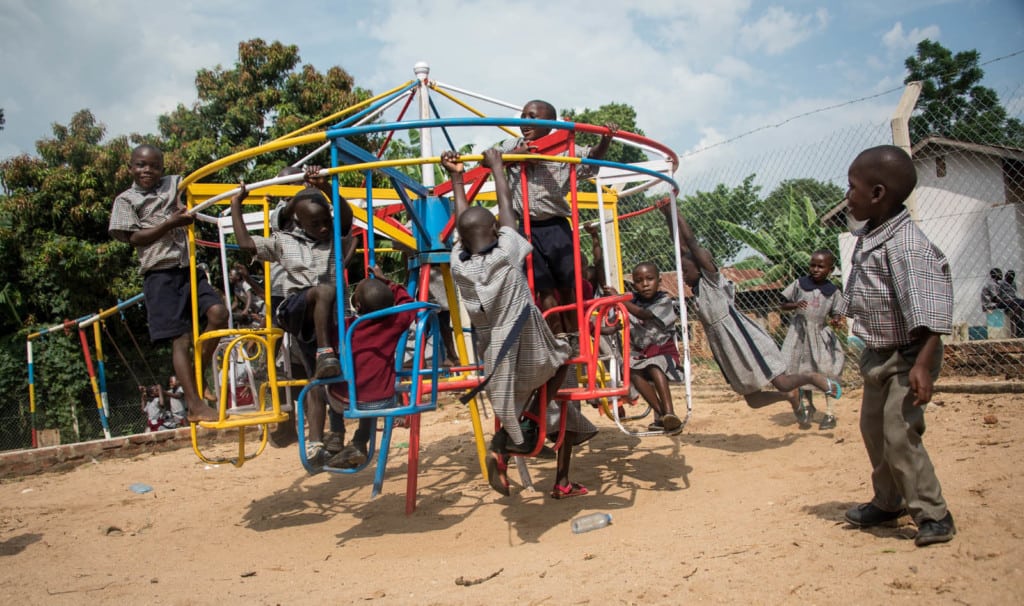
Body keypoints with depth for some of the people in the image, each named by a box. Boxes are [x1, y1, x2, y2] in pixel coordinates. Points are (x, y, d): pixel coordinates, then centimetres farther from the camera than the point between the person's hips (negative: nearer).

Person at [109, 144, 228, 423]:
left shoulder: (173, 184, 19)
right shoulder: (126, 199, 8)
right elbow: (134, 238, -3)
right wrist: (170, 223, -13)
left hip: (189, 269, 4)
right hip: (160, 274, -4)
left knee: (218, 313, -17)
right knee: (181, 339, -9)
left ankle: (198, 375, 3)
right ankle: (195, 405, -7)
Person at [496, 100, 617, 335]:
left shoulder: (563, 149, 0)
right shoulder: (511, 146, 7)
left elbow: (593, 156, -4)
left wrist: (605, 140, -24)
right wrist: (515, 155, -18)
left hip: (556, 227, -1)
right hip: (527, 228, 1)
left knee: (568, 287, 4)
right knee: (545, 289, 6)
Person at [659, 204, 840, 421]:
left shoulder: (711, 276, -6)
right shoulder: (696, 286, 12)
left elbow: (692, 241, -15)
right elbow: (682, 247, 10)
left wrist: (673, 211, -15)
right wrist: (667, 215, 8)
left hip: (743, 338, -8)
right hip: (725, 347, 8)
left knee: (781, 383, -6)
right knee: (753, 400, 10)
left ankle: (814, 378, 21)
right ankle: (791, 396, 33)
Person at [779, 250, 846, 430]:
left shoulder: (833, 291, 0)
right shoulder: (799, 283, -2)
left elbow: (835, 313, 6)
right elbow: (782, 305, 0)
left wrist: (837, 319, -17)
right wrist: (795, 305, -20)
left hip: (821, 333, 0)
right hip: (800, 332, 1)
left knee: (827, 373, -4)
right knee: (803, 372, 11)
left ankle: (830, 413, 8)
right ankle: (808, 406, 31)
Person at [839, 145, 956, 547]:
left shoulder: (906, 244, -26)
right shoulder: (869, 237, 4)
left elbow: (928, 309, -31)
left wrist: (923, 364, -36)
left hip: (906, 357, -10)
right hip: (879, 355, 10)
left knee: (900, 433, -12)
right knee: (873, 428, 18)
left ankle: (933, 515, 3)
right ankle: (889, 502, 34)